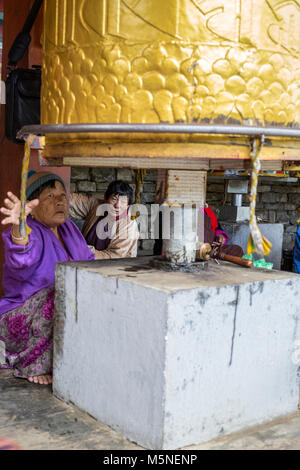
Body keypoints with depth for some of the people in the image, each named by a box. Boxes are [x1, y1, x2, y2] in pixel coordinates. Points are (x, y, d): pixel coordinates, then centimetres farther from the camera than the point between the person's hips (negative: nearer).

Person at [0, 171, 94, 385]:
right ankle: (34, 367, -17)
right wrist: (18, 227, -64)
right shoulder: (31, 233, -19)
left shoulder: (68, 228, 5)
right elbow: (21, 262, -43)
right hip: (20, 318, -8)